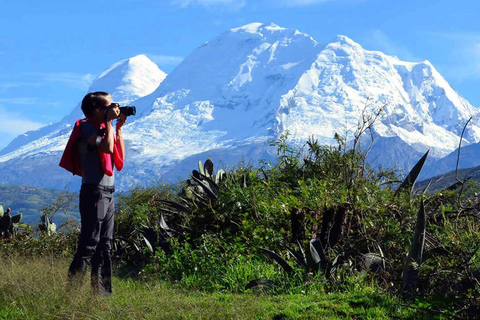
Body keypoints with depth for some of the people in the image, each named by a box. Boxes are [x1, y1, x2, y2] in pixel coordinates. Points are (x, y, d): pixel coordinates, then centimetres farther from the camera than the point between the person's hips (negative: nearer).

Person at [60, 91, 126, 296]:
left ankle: (101, 291, 15)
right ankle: (73, 289, -9)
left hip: (108, 192, 9)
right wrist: (109, 122, -11)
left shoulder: (103, 127, 16)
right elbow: (107, 148, -23)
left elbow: (120, 156, 18)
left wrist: (118, 128, 12)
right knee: (89, 244, -11)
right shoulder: (86, 126, -9)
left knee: (104, 245, 10)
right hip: (94, 191, -9)